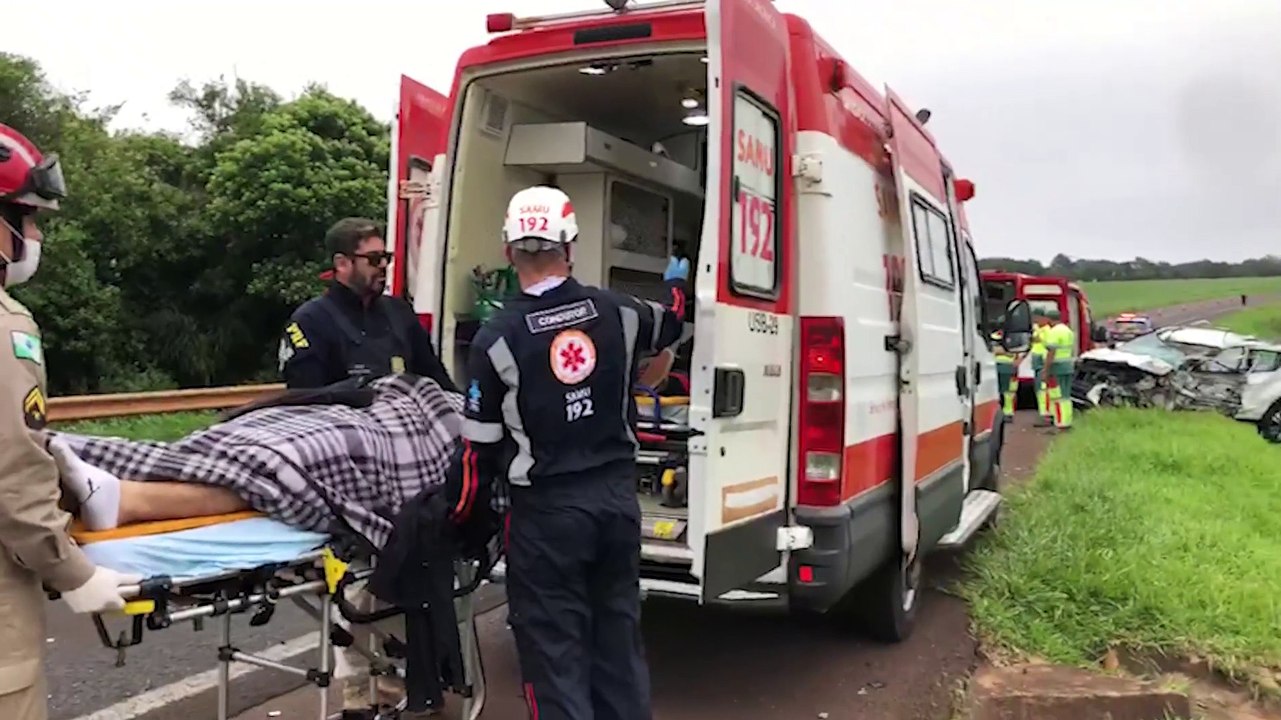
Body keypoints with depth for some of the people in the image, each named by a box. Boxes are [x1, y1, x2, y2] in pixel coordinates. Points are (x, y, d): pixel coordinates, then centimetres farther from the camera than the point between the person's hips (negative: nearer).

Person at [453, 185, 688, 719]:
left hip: (547, 510, -4)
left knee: (554, 644, 7)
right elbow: (669, 324, 23)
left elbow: (480, 446, -6)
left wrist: (461, 515, 10)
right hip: (617, 495, 5)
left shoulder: (497, 339, -12)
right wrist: (678, 283, 45)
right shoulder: (616, 312, -1)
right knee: (618, 631, 18)